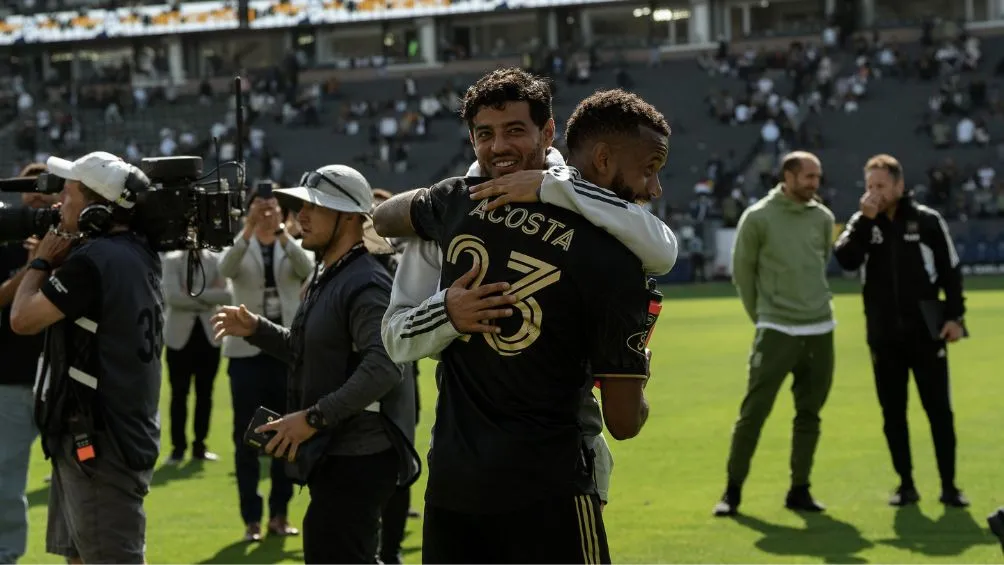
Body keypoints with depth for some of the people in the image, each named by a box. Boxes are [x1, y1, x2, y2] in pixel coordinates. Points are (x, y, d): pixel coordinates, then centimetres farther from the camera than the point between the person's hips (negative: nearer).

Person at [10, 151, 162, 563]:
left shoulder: (94, 259, -20)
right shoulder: (138, 255, 8)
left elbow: (22, 319, -14)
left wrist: (41, 261, 0)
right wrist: (60, 263, 5)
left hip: (99, 443, -10)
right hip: (122, 432, 10)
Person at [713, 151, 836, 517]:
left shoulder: (823, 218, 5)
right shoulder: (757, 218, -6)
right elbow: (743, 271, 1)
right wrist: (761, 315, 4)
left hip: (820, 330, 4)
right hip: (776, 331, -4)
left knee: (809, 415, 8)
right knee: (754, 412, -4)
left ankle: (799, 490, 17)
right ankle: (733, 490, 5)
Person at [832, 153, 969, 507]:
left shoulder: (928, 220, -2)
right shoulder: (863, 223, 4)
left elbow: (951, 270, 2)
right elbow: (846, 260, -13)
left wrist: (954, 315, -5)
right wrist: (865, 221, -18)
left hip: (926, 333, -2)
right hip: (884, 337, 2)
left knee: (939, 410, 0)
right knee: (893, 412, 6)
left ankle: (949, 485, 6)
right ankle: (906, 484, 16)